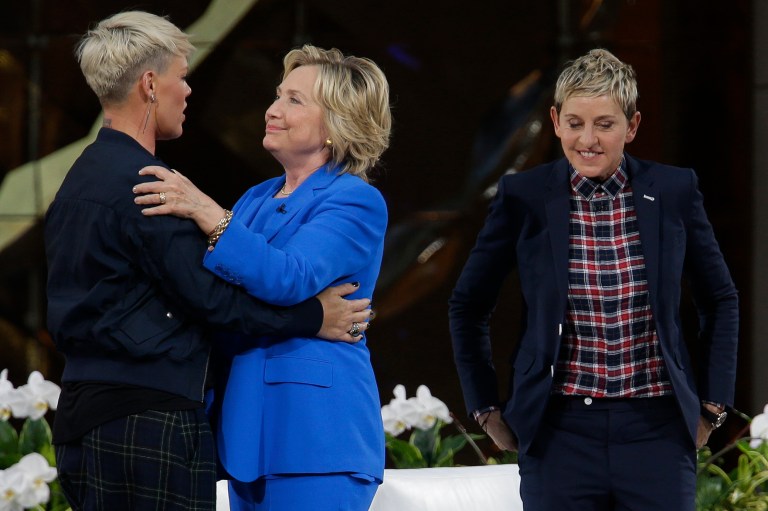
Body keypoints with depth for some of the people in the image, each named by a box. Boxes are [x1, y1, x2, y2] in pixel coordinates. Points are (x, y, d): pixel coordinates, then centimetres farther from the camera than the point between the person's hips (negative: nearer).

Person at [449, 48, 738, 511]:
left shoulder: (674, 192, 1)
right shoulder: (524, 198, -1)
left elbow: (721, 301, 14)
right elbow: (469, 307, 10)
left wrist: (713, 404, 9)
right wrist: (487, 409, 8)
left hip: (657, 433, 1)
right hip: (560, 433, 0)